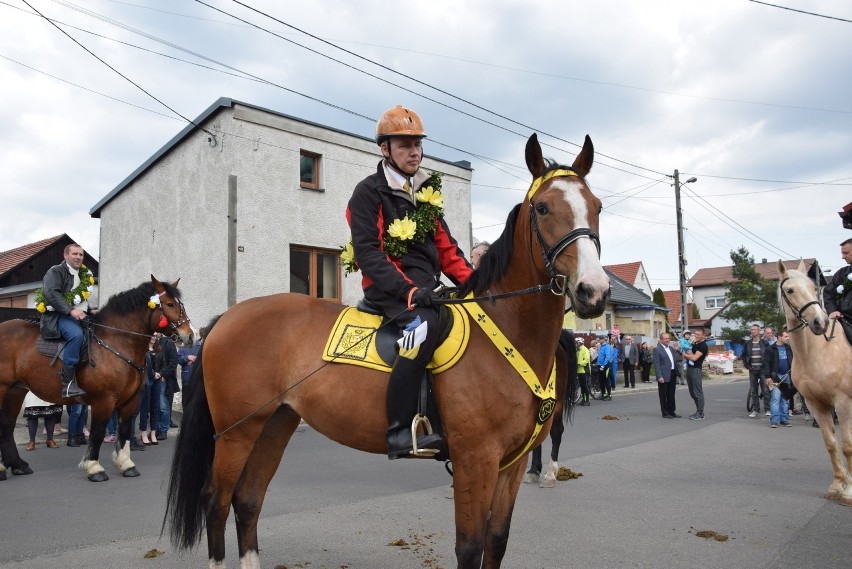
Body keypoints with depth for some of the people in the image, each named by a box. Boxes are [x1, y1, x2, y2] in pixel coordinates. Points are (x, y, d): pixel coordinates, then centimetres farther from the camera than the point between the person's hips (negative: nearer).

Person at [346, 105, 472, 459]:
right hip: (388, 288, -8)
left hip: (424, 287, 8)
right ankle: (400, 432, -33)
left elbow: (445, 248, 20)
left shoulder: (425, 195, 21)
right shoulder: (369, 192, -1)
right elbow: (367, 253, -12)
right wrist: (407, 289, -25)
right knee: (424, 325, -36)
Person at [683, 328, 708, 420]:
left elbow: (694, 358, -19)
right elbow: (690, 356, 24)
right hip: (689, 368, 9)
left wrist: (685, 354, -5)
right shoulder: (694, 344, 17)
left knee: (698, 393, -6)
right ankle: (698, 411, 21)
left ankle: (700, 414, -1)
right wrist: (689, 353, 2)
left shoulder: (703, 346, -11)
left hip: (696, 369, -9)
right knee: (692, 392, 12)